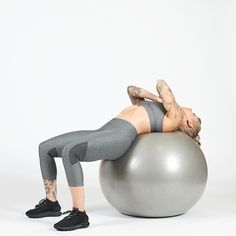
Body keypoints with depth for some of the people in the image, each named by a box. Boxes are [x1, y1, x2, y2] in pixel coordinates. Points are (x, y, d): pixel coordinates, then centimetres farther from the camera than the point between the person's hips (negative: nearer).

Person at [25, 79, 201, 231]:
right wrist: (155, 99, 27)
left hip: (120, 137, -9)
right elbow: (132, 89, 37)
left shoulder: (175, 116, 10)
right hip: (104, 132, 9)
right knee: (45, 148, 3)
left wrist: (158, 98, 26)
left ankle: (79, 214, -24)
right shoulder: (156, 111, 33)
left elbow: (161, 84, 9)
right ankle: (51, 203, 14)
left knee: (69, 152, -33)